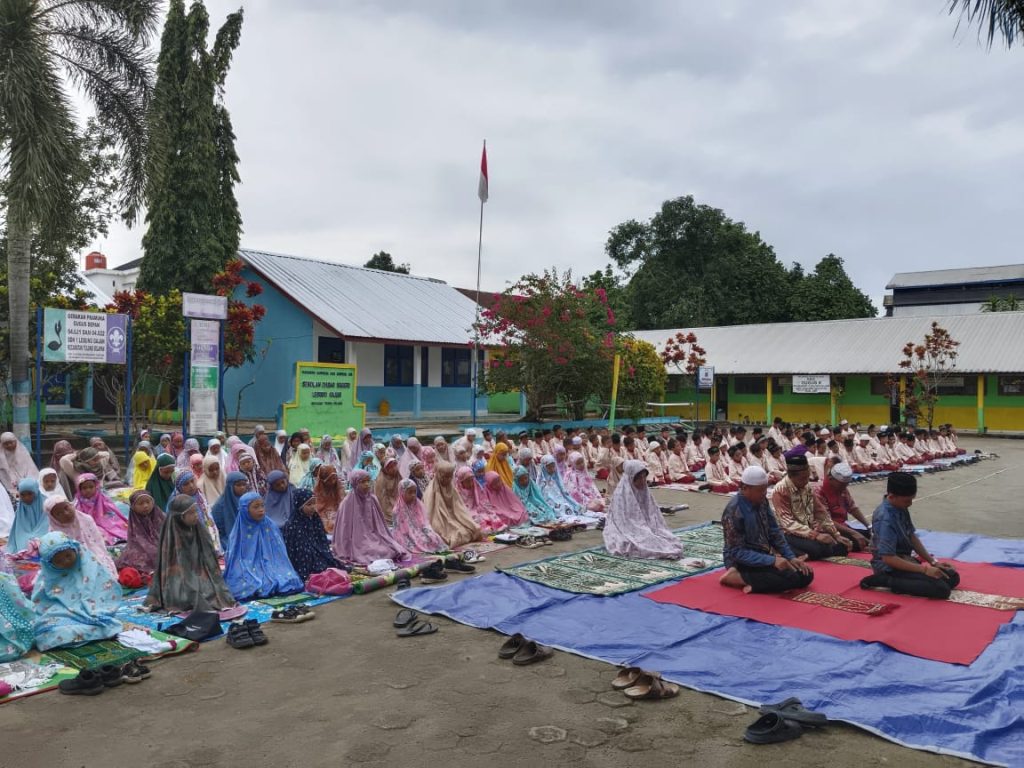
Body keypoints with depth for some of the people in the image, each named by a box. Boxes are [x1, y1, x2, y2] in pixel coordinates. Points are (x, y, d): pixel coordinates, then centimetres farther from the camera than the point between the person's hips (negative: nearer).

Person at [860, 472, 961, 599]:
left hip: (905, 560, 9)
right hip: (891, 567, -9)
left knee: (952, 577, 6)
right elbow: (888, 558, -27)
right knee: (941, 588, -21)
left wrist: (933, 562, 4)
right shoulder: (885, 519, -26)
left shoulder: (901, 508, 2)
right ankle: (886, 581, -11)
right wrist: (925, 570, -24)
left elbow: (912, 537, 12)